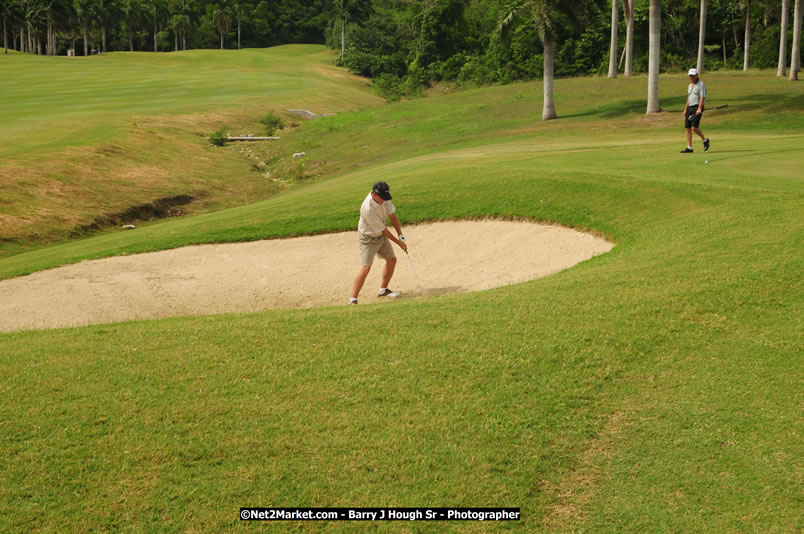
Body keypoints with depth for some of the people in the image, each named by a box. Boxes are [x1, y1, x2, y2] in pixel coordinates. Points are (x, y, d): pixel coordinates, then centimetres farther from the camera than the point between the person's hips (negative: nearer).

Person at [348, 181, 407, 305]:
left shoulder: (383, 197, -14)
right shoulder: (368, 209, -36)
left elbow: (392, 215, -2)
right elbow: (383, 230, -26)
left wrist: (400, 235, -5)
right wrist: (399, 242, -16)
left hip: (380, 235, 8)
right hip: (368, 238, -8)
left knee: (392, 260, 12)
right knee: (365, 268, -16)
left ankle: (383, 289, 30)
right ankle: (353, 300, -14)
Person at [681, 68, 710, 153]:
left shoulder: (701, 84, -6)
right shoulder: (690, 85, 18)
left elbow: (702, 97, -13)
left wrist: (699, 109, -24)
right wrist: (685, 109, 18)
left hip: (697, 108, -8)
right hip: (690, 108, 8)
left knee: (694, 127, -19)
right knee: (688, 128, 0)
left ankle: (705, 140, 5)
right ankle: (689, 148, 3)